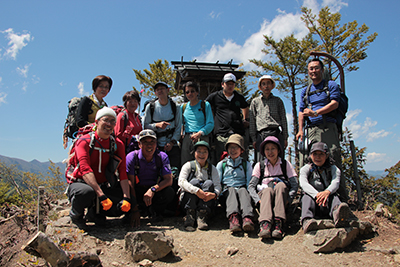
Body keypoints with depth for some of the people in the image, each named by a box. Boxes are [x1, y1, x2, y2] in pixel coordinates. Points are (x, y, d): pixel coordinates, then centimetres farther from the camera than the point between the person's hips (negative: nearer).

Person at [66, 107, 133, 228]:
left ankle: (95, 212, 10)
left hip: (103, 186, 5)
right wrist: (101, 195, -36)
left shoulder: (117, 144, 2)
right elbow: (85, 170, -25)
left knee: (131, 202, -13)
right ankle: (76, 213, -3)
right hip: (80, 184, -5)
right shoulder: (84, 141, -11)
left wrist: (126, 198, -18)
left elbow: (123, 173, -4)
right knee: (86, 192, -40)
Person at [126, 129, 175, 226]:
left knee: (169, 192, -30)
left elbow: (169, 180, -16)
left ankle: (155, 212, 0)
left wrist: (153, 189, -38)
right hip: (137, 192, 0)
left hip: (155, 192, 1)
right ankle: (143, 210, -2)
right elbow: (130, 183, -18)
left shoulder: (162, 157, -8)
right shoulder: (132, 157, -13)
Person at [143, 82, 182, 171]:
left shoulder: (175, 107, 4)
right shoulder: (150, 107, 3)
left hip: (172, 146, 1)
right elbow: (145, 126, 3)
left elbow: (179, 127, 3)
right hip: (156, 146, 0)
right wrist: (157, 125, -15)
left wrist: (172, 142, -8)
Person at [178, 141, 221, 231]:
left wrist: (214, 194, -28)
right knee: (194, 181, -25)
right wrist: (196, 191, -30)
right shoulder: (189, 165, 5)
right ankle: (190, 216, -31)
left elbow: (218, 185, -3)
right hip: (187, 200, -2)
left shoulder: (212, 168, 12)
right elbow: (181, 181, -14)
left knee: (209, 183, -22)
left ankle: (202, 217, -31)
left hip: (206, 202, 2)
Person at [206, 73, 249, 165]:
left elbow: (245, 107, 37)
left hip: (238, 133, 3)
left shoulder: (239, 97, 18)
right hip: (221, 134, -2)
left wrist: (246, 119, 24)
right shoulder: (215, 97, 9)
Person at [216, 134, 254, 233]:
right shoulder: (221, 164, 21)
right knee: (231, 190, -34)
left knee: (243, 191, -35)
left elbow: (250, 183, 13)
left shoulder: (246, 165, 21)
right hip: (226, 191, 0)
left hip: (242, 189, 0)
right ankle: (233, 218, -61)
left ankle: (247, 219, -60)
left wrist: (250, 192, -7)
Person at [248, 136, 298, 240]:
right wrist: (258, 200, -15)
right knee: (268, 190, -35)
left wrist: (288, 199, -14)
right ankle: (264, 224, -59)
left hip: (281, 194, 0)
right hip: (264, 193, 0)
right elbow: (251, 186, 2)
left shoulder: (285, 164, 13)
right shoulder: (260, 165, 13)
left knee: (280, 185, -32)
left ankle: (278, 224, -47)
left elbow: (295, 184, 3)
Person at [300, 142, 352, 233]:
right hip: (312, 198, 0)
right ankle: (306, 221, -59)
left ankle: (337, 213, -65)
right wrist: (317, 194, -33)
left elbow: (335, 182, -12)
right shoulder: (305, 169, 9)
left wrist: (327, 192, -37)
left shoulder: (333, 169, 10)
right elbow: (303, 184, -12)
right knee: (307, 196, -31)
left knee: (333, 196, -30)